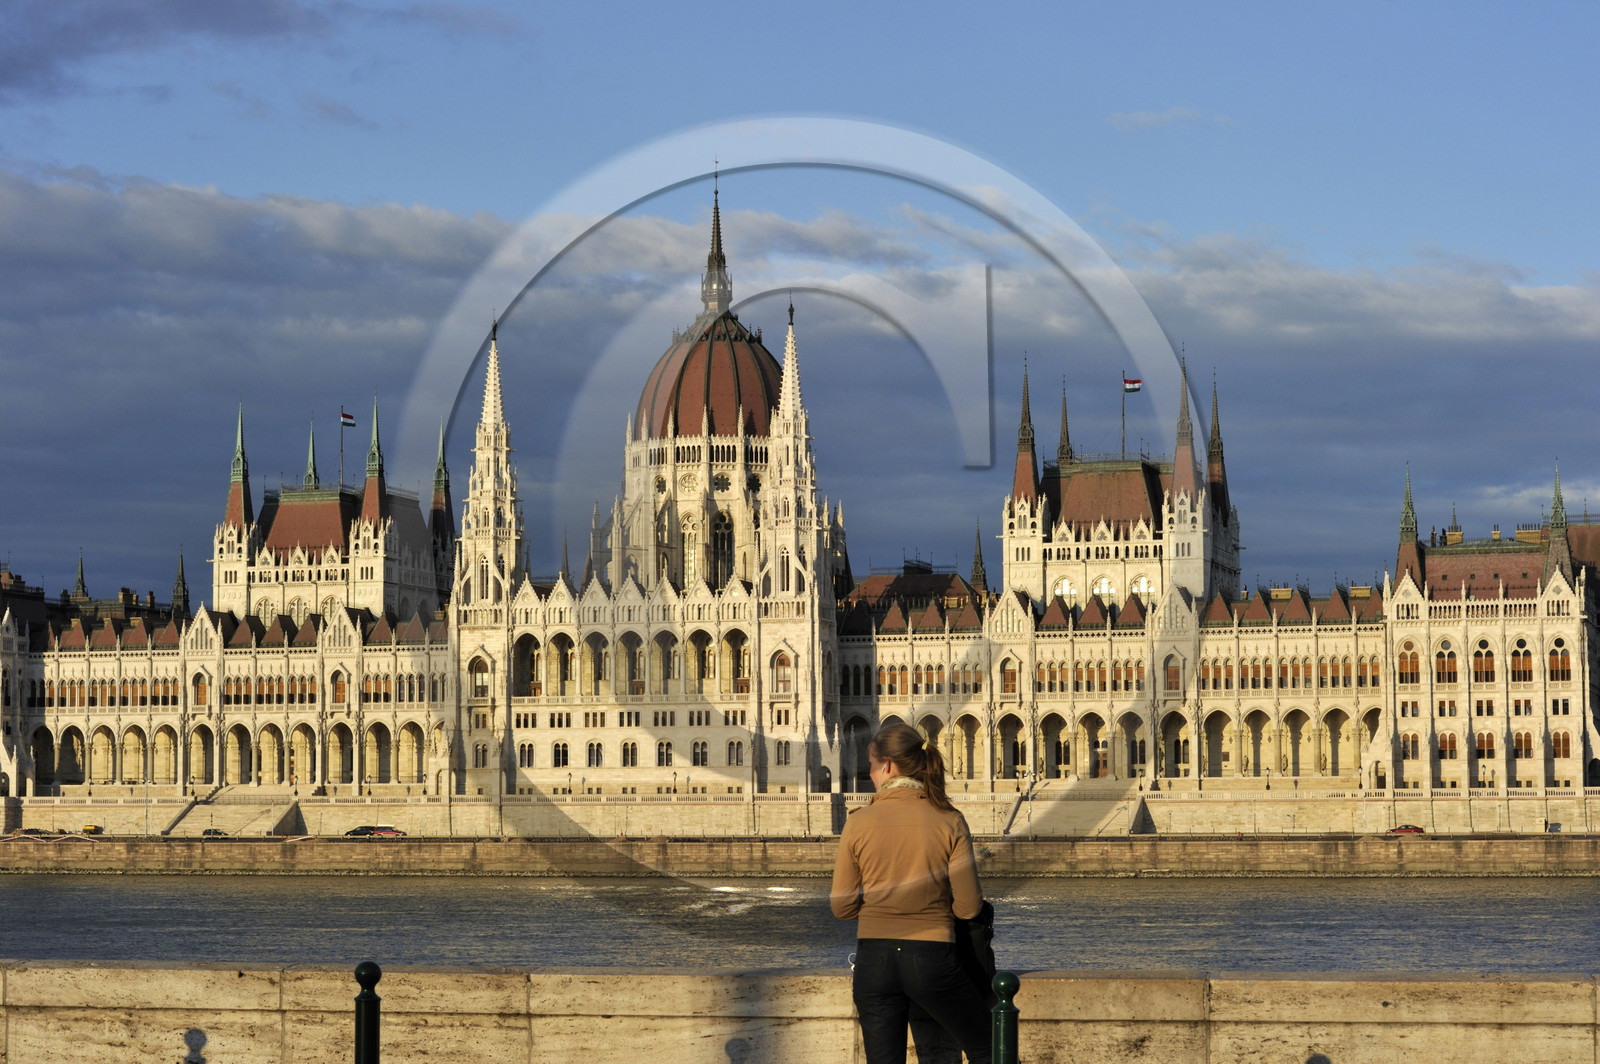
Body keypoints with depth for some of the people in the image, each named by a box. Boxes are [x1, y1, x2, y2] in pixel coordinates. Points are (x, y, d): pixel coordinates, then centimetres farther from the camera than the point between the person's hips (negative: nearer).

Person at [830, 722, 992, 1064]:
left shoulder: (858, 823, -3)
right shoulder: (949, 822, -5)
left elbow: (842, 907, 1)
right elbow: (969, 906, -6)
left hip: (874, 959, 1)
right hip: (932, 959, -1)